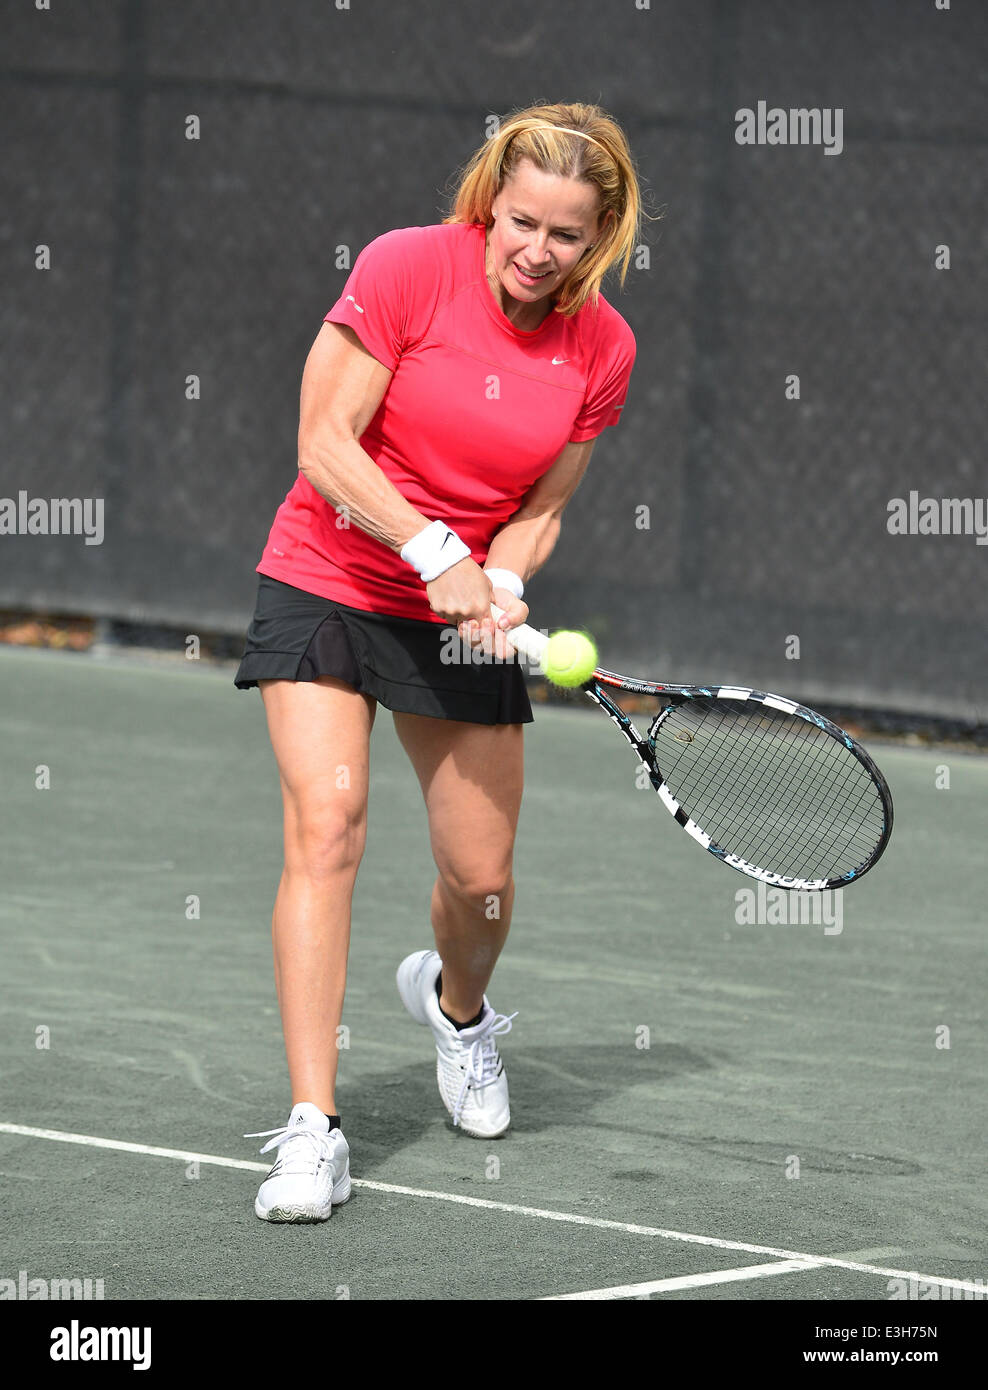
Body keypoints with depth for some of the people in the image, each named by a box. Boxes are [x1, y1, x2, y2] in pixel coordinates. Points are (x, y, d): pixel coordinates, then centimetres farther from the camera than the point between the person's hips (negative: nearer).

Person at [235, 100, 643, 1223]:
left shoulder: (602, 349, -5)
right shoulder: (406, 267, -16)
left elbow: (540, 509, 3)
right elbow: (324, 442, -16)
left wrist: (500, 582, -17)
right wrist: (434, 550, -24)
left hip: (465, 615, 3)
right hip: (327, 582, -3)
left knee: (481, 879, 4)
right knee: (326, 824, -21)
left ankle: (455, 1006, 43)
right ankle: (311, 1130, -21)